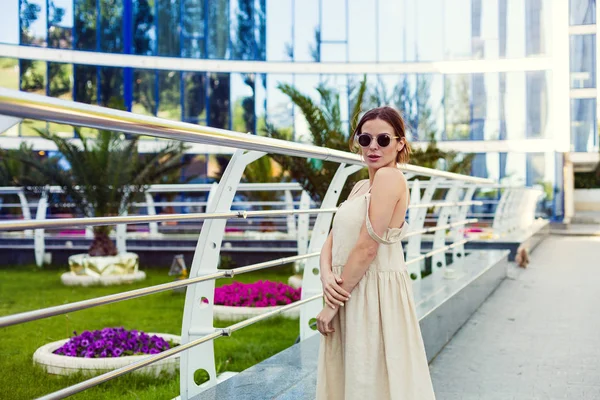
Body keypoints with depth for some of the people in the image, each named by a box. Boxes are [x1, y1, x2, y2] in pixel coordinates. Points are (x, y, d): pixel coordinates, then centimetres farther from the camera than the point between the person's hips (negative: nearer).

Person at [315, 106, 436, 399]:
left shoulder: (389, 177, -14)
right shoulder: (360, 187, 14)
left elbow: (367, 248, -19)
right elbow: (333, 239, 11)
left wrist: (333, 304, -14)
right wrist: (326, 274, -10)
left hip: (376, 295, -9)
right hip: (350, 294, 9)